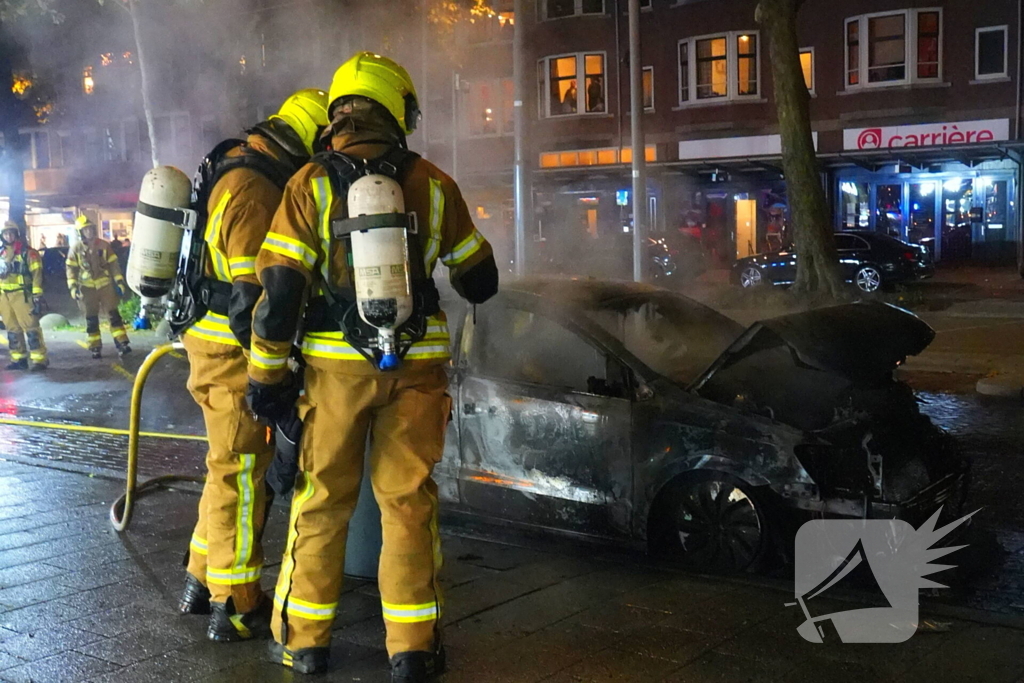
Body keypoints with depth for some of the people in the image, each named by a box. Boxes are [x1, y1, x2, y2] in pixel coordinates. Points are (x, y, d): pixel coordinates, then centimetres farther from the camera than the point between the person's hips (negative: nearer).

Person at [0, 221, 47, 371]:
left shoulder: (27, 252, -4)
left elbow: (37, 274, -8)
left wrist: (37, 295, -15)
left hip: (22, 295, -6)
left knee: (31, 327, -10)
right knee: (12, 329, 9)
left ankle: (40, 360, -10)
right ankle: (18, 359, 16)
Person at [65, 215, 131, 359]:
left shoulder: (104, 245, 2)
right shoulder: (76, 249, 0)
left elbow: (113, 264, 5)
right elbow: (71, 269, 1)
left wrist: (119, 282, -1)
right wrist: (73, 287, -9)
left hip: (105, 285, 0)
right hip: (87, 288, 0)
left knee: (113, 315, -5)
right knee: (91, 320, 4)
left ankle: (122, 344, -5)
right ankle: (96, 348, 11)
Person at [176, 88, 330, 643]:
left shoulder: (238, 175, 13)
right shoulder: (255, 192, -19)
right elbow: (253, 295, -24)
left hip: (216, 344, 10)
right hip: (235, 353, -10)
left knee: (230, 468, 20)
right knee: (241, 474, -1)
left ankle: (201, 582, 32)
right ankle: (236, 608, 10)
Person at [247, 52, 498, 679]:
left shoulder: (310, 185, -1)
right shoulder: (433, 184, 3)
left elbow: (280, 285, -6)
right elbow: (481, 280, 12)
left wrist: (268, 373, -1)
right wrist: (469, 286, 35)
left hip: (336, 364, 0)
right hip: (417, 365, 1)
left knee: (321, 501, 12)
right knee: (409, 501, 8)